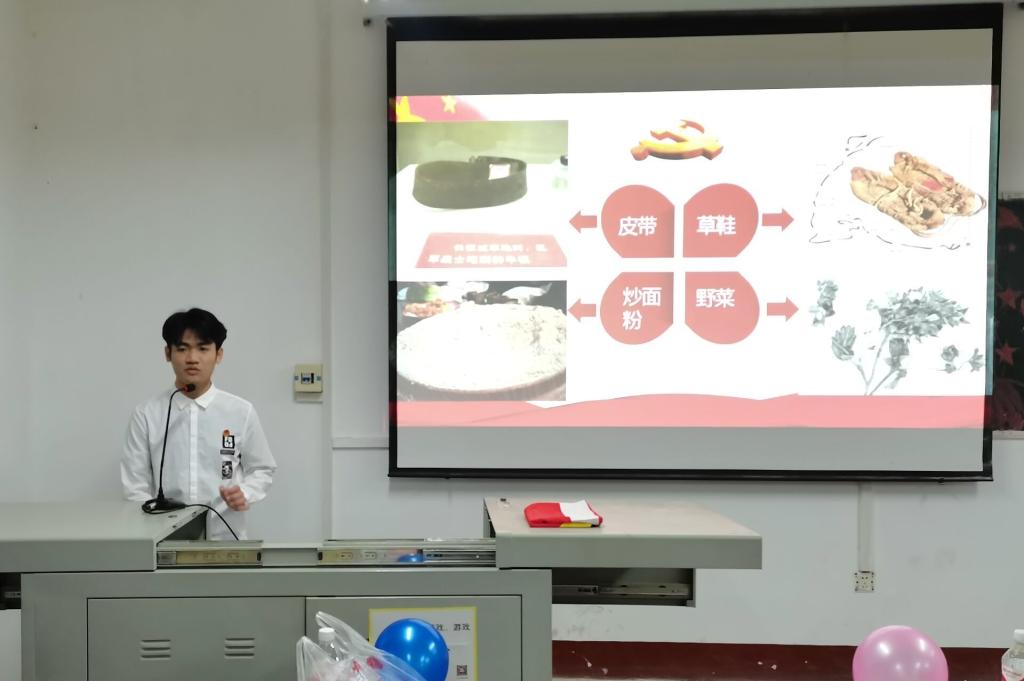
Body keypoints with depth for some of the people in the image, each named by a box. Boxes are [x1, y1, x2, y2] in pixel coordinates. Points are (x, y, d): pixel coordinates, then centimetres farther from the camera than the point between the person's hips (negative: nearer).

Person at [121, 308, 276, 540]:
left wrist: (245, 493, -10)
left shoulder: (241, 412, 0)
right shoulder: (146, 414, -1)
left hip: (225, 538, 1)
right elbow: (136, 487, 0)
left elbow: (262, 469, 10)